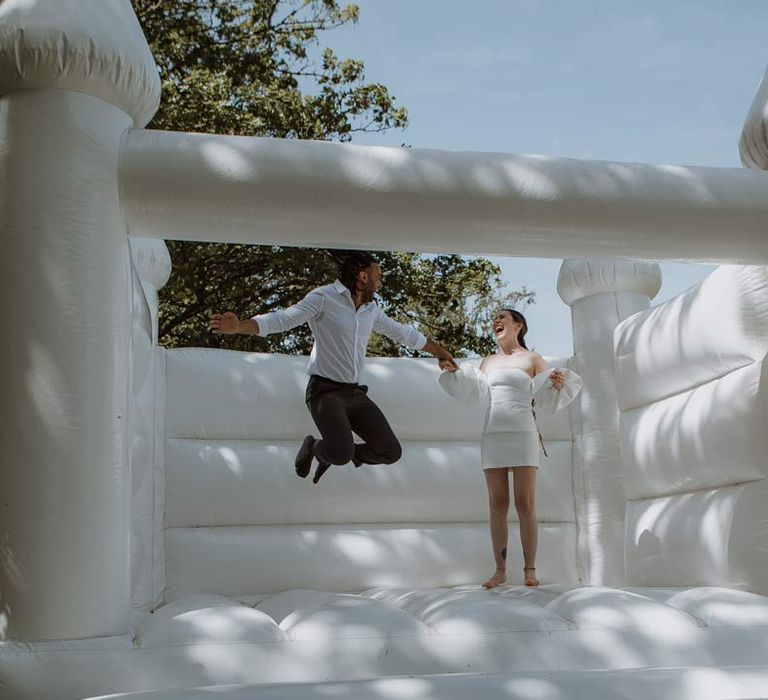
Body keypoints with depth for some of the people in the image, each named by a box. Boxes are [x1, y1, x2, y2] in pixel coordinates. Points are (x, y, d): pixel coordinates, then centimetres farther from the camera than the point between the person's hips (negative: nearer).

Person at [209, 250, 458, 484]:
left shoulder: (371, 310, 13)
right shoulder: (323, 298, -8)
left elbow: (402, 333, 27)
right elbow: (283, 319, -20)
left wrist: (439, 351, 37)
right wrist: (238, 326, -37)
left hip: (355, 394, 7)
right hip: (325, 390, -7)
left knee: (390, 452, -5)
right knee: (343, 453, -29)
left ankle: (336, 454, 22)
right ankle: (313, 447, 8)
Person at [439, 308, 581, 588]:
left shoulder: (533, 359, 6)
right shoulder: (488, 362, 17)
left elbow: (549, 399, 2)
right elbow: (473, 390, 5)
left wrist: (558, 384, -19)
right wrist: (452, 372, -7)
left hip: (522, 434, -3)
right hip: (493, 435, 3)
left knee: (525, 504, -7)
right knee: (498, 505, 0)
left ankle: (530, 569, -5)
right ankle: (500, 570, 2)